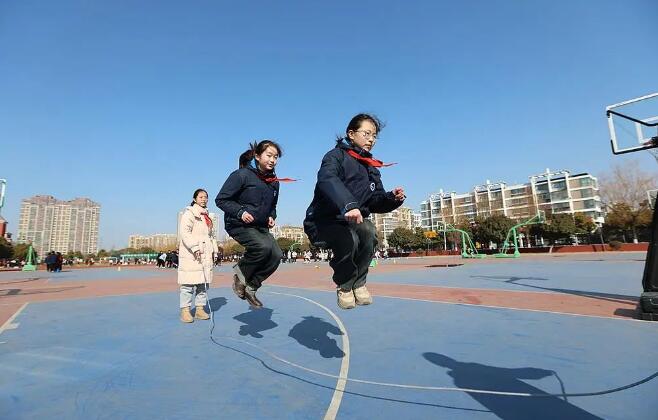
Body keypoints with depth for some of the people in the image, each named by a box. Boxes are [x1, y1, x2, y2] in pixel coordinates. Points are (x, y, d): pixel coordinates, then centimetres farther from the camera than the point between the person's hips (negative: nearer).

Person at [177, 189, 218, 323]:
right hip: (190, 255, -7)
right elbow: (185, 232, -14)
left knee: (204, 283, 8)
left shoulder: (207, 216, 20)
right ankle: (185, 311, 4)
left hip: (206, 256, 7)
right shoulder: (189, 213, -2)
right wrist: (195, 248, -21)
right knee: (188, 283, -5)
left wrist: (214, 251, 15)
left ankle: (200, 309, 17)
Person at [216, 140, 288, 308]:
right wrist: (240, 212, -24)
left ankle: (250, 286, 6)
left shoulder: (274, 182, 5)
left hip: (260, 227, 7)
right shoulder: (242, 175, -15)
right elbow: (221, 199, -12)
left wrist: (271, 217, 1)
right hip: (238, 225, -7)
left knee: (276, 255, -12)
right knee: (263, 246, -30)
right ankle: (241, 272, -1)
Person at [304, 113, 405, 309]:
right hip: (323, 222, -5)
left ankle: (358, 283, -5)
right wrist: (348, 205, -50)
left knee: (368, 231, -27)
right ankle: (344, 286, -4)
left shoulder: (372, 168, 11)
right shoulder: (337, 155, -9)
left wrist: (392, 198, -14)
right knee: (349, 240, -33)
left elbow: (376, 203, 8)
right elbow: (327, 180, -32)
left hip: (351, 223, 5)